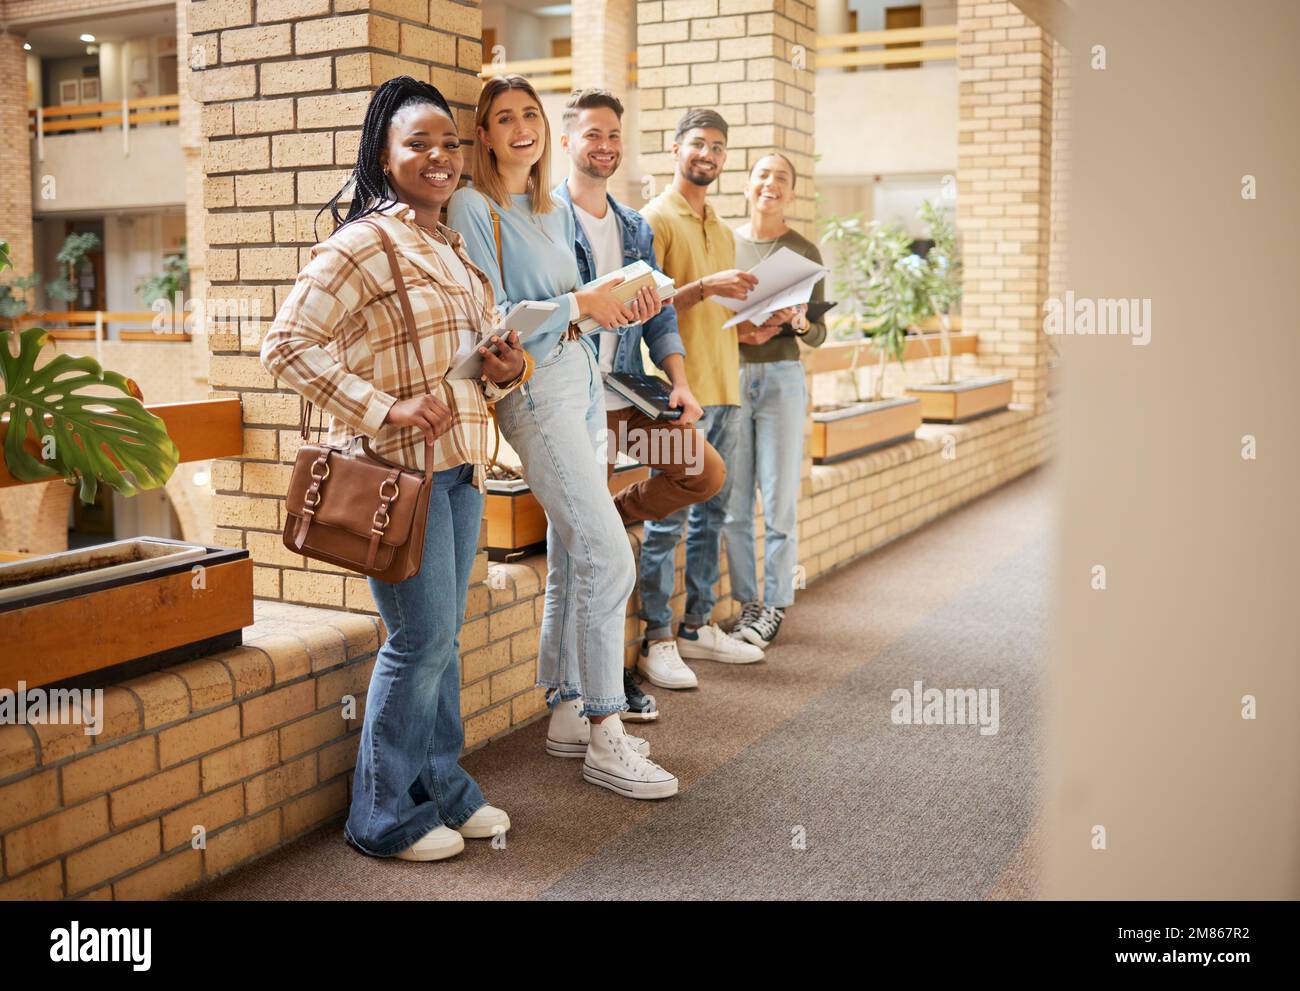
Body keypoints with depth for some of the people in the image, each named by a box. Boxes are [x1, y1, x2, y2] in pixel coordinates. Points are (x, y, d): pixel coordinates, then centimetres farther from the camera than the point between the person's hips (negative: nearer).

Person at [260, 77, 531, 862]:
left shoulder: (458, 251, 16)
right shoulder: (362, 244, -10)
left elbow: (485, 345, 26)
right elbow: (288, 344, -16)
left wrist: (509, 369, 2)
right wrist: (384, 409, -21)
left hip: (462, 464, 8)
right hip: (398, 467, -8)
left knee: (444, 634, 14)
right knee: (423, 636, -4)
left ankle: (443, 786, 28)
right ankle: (386, 816, 12)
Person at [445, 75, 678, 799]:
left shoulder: (556, 209, 16)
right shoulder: (473, 207, -8)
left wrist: (619, 304, 1)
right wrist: (579, 304, -12)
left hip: (582, 377, 8)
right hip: (534, 388, -8)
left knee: (573, 560, 11)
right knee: (610, 556, -13)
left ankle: (568, 714, 22)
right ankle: (605, 740, -4)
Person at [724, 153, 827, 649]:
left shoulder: (803, 251, 5)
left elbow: (818, 334, 6)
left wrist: (800, 324, -16)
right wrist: (733, 330, -11)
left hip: (781, 378, -1)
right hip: (729, 374, 1)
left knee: (779, 500, -2)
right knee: (732, 501, 1)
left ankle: (776, 603, 10)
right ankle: (747, 600, 13)